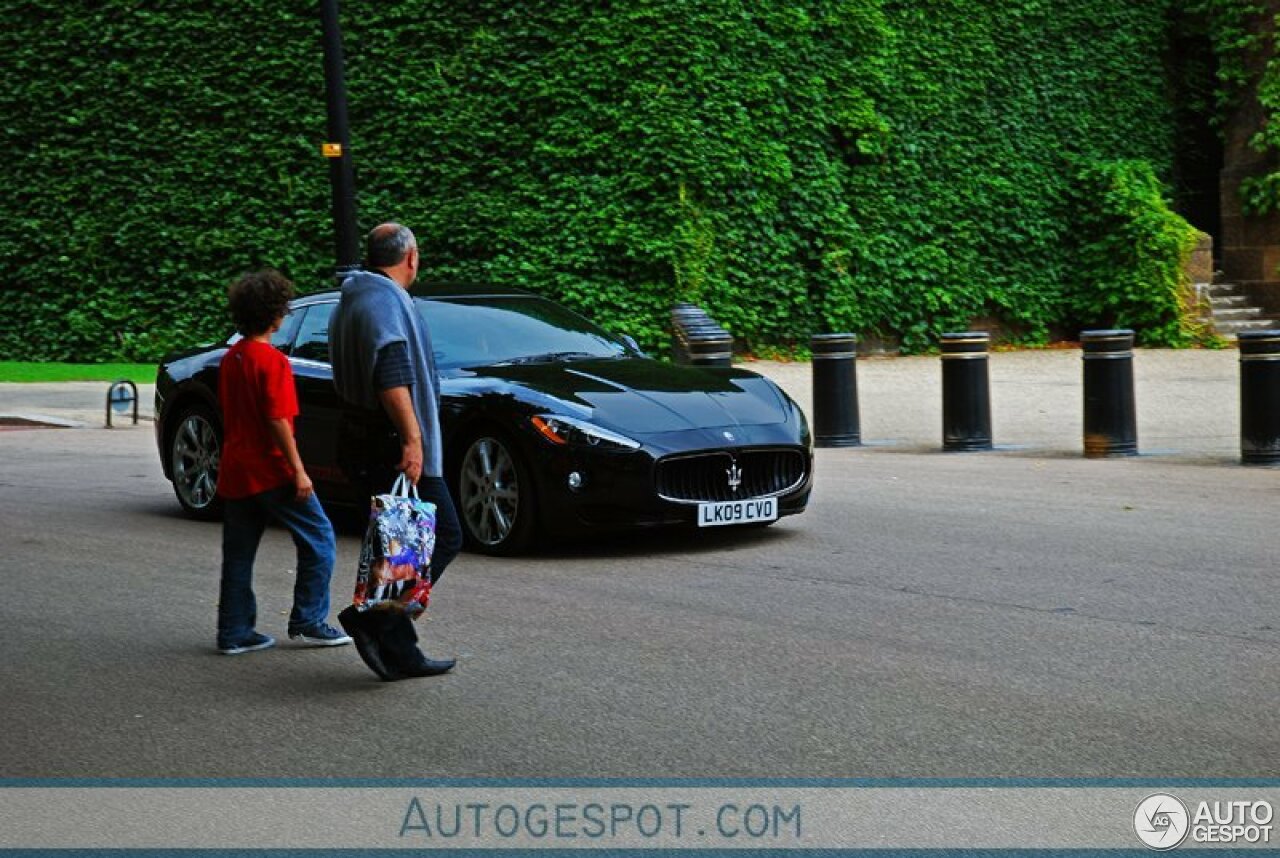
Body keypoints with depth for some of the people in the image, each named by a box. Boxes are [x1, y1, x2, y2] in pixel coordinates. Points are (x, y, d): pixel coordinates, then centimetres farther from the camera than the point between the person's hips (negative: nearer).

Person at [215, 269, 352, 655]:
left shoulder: (231, 358, 11)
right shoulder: (272, 361, -14)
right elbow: (278, 421, -19)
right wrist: (298, 471, -16)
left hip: (234, 473, 8)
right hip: (271, 472, -8)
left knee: (238, 553, 11)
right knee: (318, 540, 3)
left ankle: (234, 633, 13)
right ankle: (308, 621, 3)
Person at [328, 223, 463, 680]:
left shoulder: (351, 301, 20)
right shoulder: (387, 301, -13)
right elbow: (391, 377, -24)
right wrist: (412, 438, -25)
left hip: (369, 445, 10)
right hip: (395, 447, -10)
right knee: (444, 537, -6)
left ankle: (400, 654, 14)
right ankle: (373, 618, -13)